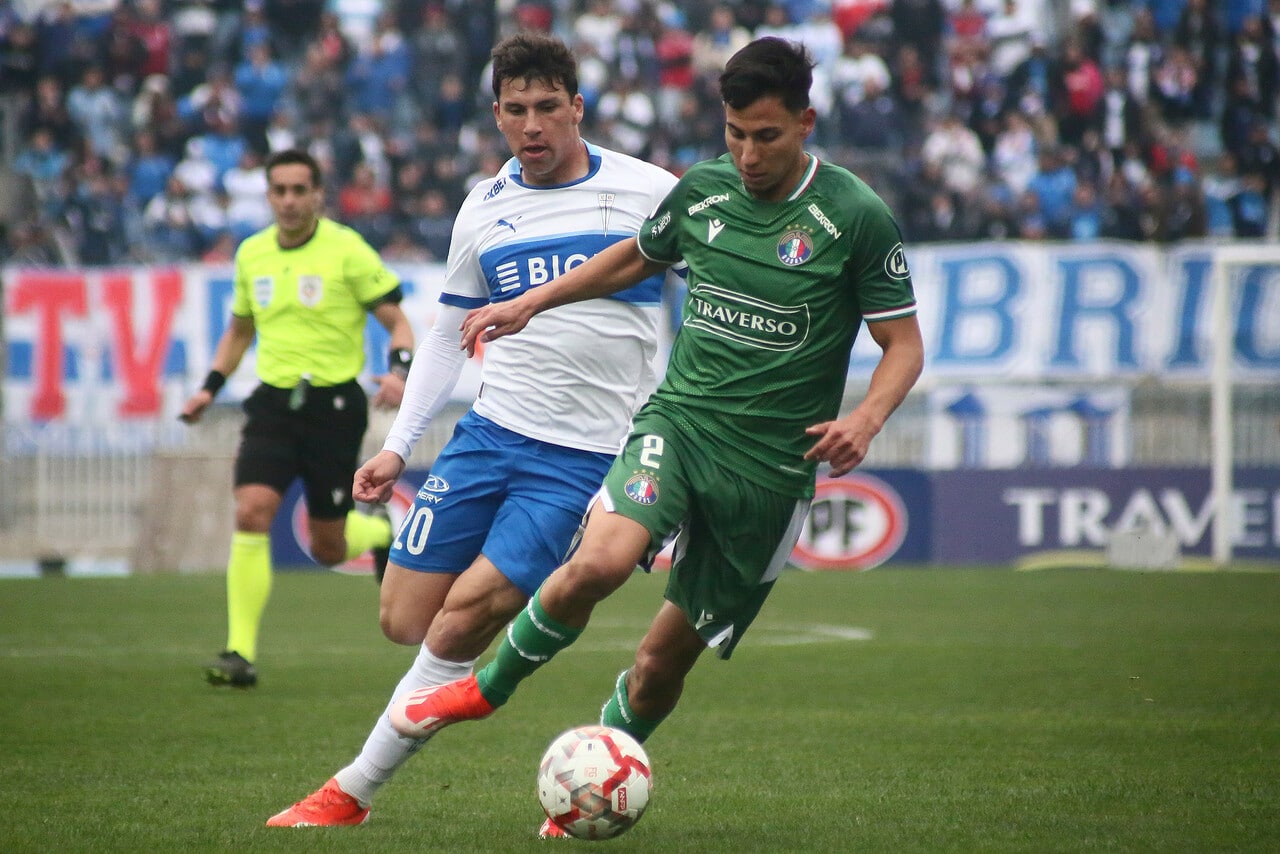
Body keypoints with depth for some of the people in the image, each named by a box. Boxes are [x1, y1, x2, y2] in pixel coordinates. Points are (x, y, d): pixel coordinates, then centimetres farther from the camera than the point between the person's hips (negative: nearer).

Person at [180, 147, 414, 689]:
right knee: (251, 513, -18)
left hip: (334, 404, -3)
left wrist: (399, 371, -24)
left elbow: (397, 321, -5)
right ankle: (241, 652, -15)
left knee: (327, 549, 3)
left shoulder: (346, 250, -7)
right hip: (273, 402, 3)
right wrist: (209, 388, 13)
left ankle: (382, 532, 40)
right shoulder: (251, 254, 8)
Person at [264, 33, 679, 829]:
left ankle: (354, 791, -3)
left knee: (462, 618, -14)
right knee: (405, 619, -2)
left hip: (586, 457, -5)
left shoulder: (649, 193, -4)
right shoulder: (484, 209, 9)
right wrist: (400, 444, 10)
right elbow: (449, 333, 17)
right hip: (491, 433, 5)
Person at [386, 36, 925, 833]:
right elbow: (636, 257, 25)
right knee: (600, 561, -28)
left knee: (667, 659, 4)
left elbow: (905, 344, -4)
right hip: (678, 418, 2)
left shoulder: (857, 217, -8)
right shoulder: (703, 189, 4)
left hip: (770, 462, -2)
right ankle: (487, 687, -2)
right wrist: (528, 303, 27)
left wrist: (865, 420, -23)